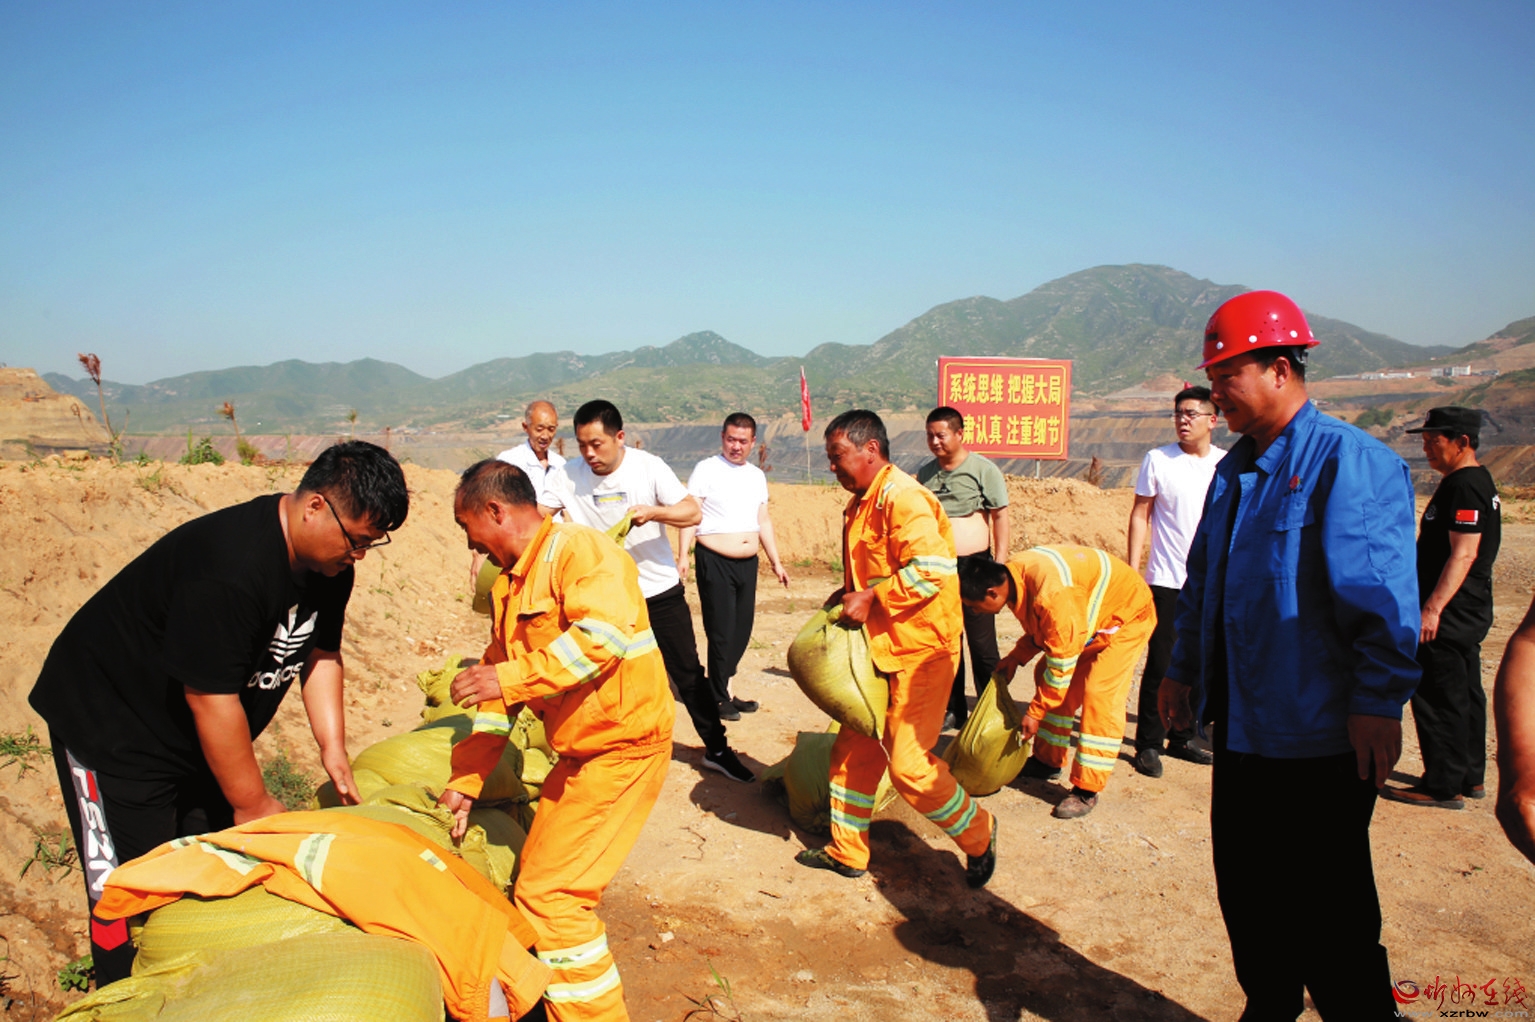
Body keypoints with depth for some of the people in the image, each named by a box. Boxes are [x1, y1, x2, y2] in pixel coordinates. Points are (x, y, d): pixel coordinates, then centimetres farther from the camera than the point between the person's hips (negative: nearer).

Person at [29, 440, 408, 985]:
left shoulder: (329, 560, -8)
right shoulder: (230, 567, -36)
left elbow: (321, 653, 3)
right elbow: (210, 696, -31)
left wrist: (333, 750, -7)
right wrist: (254, 804, -21)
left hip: (195, 736, 9)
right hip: (108, 725, -8)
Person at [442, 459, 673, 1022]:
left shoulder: (580, 549, -16)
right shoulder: (512, 584, 13)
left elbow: (603, 634, -32)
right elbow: (497, 696, 15)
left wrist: (510, 678, -28)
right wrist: (464, 782, 12)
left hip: (621, 745, -10)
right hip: (580, 751, 10)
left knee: (550, 892, -7)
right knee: (540, 878, 19)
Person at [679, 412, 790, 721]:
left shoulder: (757, 476, 14)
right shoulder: (706, 469, -4)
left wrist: (776, 562, 18)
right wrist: (684, 555, -21)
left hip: (748, 563, 6)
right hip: (715, 562, -6)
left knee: (742, 630, 9)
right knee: (721, 632, -3)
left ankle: (720, 687, 24)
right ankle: (719, 697, 12)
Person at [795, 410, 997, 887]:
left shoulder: (902, 497, -18)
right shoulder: (861, 503, 13)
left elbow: (932, 569, -29)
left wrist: (870, 597, -25)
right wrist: (849, 593, 8)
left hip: (919, 650, -10)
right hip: (877, 648, 10)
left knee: (907, 762, -7)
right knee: (854, 750, 14)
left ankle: (978, 834, 16)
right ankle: (847, 852, 27)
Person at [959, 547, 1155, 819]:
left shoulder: (1052, 594, -40)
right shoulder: (1011, 575, -12)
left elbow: (1061, 662, -31)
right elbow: (1040, 626, 6)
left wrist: (1035, 712, -23)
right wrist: (1015, 658, -7)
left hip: (1127, 616, -9)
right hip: (1092, 617, 9)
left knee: (1099, 696, -17)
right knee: (1046, 676, 8)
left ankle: (1086, 791, -10)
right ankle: (1048, 761, 21)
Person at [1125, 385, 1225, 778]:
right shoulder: (1158, 460, -3)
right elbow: (1140, 515, 0)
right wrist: (1132, 569, -5)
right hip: (1167, 580, -3)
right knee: (1161, 664, -1)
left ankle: (1181, 739, 24)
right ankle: (1148, 744, 10)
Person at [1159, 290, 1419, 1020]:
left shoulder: (1350, 462, -13)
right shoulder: (1233, 470, 12)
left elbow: (1383, 597, -18)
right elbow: (1202, 578, 19)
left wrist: (1379, 701, -20)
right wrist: (1183, 669, 20)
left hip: (1319, 740, -8)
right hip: (1242, 725, 8)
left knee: (1327, 914, 2)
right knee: (1246, 891, 18)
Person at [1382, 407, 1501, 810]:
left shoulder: (1465, 486, -18)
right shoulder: (1477, 481, 16)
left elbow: (1464, 553, -24)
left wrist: (1433, 608, -27)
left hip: (1449, 614, -11)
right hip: (1466, 613, 11)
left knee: (1438, 697, -4)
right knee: (1465, 693, 16)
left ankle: (1444, 787, 3)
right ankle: (1470, 777, 26)